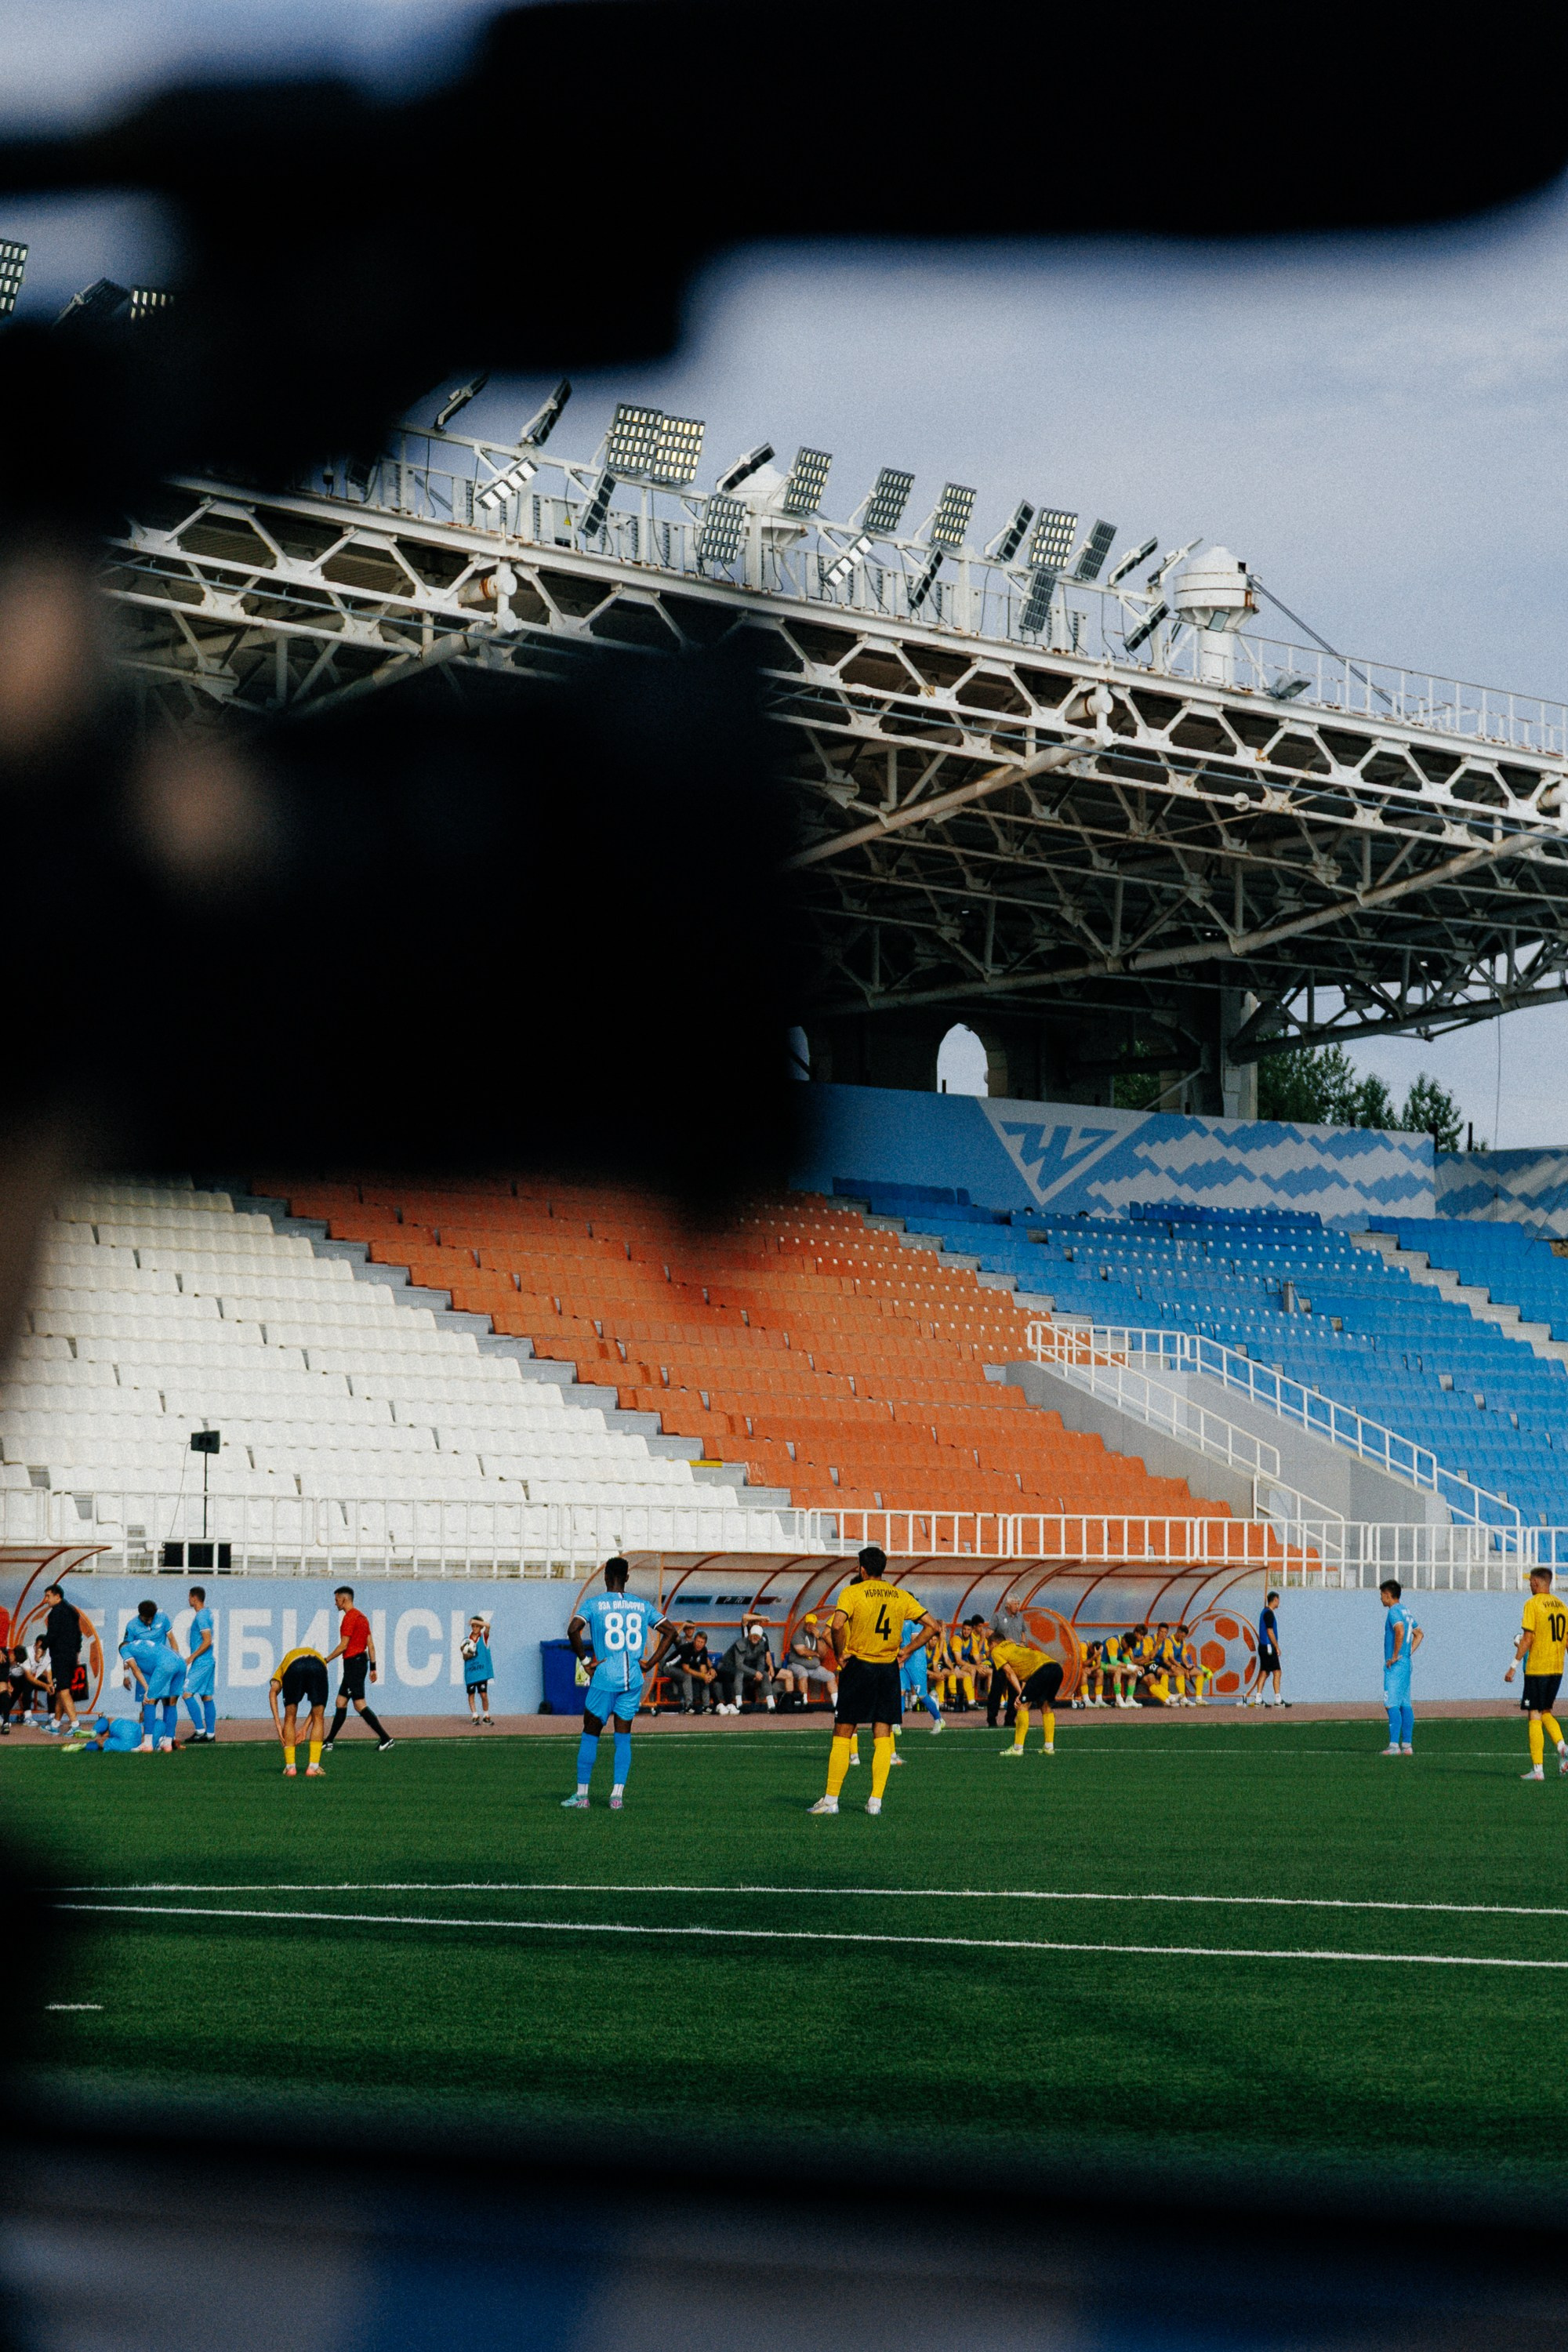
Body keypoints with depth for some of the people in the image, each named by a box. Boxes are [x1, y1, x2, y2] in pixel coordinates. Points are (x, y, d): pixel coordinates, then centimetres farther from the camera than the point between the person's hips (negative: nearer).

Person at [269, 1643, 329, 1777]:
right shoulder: (319, 1657, 43)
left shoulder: (286, 1660, 41)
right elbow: (317, 1704, 34)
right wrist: (305, 1729, 34)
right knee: (318, 1718, 16)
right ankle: (313, 1767, 11)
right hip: (317, 1666, 1)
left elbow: (273, 1692, 20)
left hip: (294, 1667, -1)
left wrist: (278, 1725, 15)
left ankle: (290, 1767, 15)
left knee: (290, 1719, 17)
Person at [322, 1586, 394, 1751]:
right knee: (341, 1702, 14)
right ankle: (329, 1741, 20)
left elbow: (343, 1646, -15)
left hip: (353, 1663, -10)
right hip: (361, 1661, 10)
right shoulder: (362, 1617, 16)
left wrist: (326, 1661, -6)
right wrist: (373, 1667, 17)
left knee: (360, 1705, -11)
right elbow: (371, 1645, 15)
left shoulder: (349, 1618, -13)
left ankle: (386, 1738, -16)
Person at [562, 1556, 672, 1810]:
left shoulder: (594, 1604, -3)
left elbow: (573, 1629, -18)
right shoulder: (642, 1605, 8)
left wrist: (586, 1660, -9)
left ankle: (581, 1796, 8)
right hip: (633, 1681, 3)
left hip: (604, 1678, -3)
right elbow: (669, 1631, 9)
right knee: (623, 1738, 8)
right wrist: (651, 1663, 7)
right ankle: (617, 1796, 2)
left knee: (590, 1735, 7)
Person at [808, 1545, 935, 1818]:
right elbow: (932, 1628, 5)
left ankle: (831, 1800, 3)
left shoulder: (852, 1592, -7)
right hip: (889, 1670, 3)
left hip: (858, 1666, -3)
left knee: (842, 1736, 3)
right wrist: (906, 1651, 7)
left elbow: (836, 1626, -23)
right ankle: (876, 1800, 2)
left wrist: (840, 1654, -9)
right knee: (882, 1737, 7)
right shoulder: (901, 1596, 6)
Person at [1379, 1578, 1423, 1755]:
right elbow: (1419, 1634, 26)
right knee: (1405, 1704, 10)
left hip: (1395, 1666, -10)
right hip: (1406, 1664, 10)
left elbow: (1400, 1631, -30)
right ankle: (1407, 1745, 11)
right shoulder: (1406, 1611, 16)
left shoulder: (1394, 1611, -13)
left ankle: (1394, 1745, -15)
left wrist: (1395, 1656, -22)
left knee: (1392, 1704, -11)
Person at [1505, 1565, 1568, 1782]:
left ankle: (1537, 1769, -2)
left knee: (1534, 1717, -1)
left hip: (1537, 1668, -6)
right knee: (1545, 1713, 19)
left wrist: (1513, 1666, -10)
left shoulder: (1533, 1604, -10)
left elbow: (1528, 1638, -15)